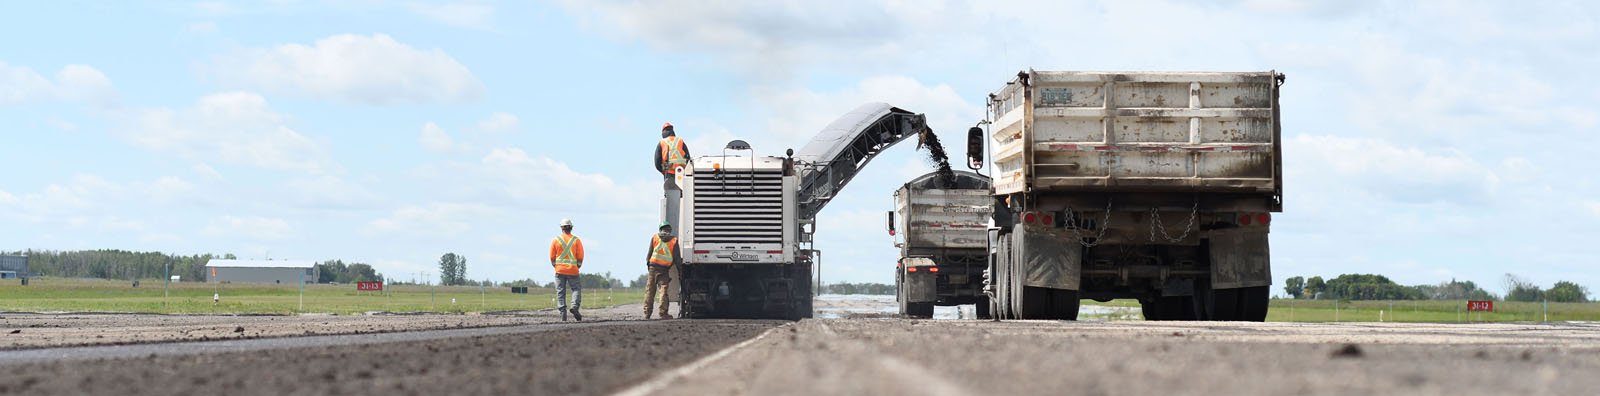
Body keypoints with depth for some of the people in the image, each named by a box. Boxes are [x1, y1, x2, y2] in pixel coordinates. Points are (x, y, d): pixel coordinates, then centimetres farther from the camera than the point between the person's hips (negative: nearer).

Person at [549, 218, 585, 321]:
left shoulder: (556, 240, 0)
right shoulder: (576, 240, -1)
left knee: (560, 292, 4)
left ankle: (563, 312, -4)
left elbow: (552, 257, 2)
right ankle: (575, 306, -13)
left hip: (560, 270, 1)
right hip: (573, 270, -1)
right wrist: (578, 266, 13)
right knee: (576, 289, 9)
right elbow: (580, 257, -2)